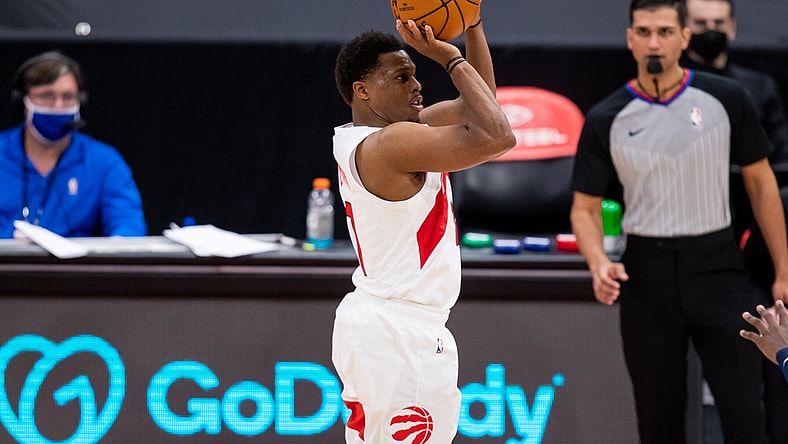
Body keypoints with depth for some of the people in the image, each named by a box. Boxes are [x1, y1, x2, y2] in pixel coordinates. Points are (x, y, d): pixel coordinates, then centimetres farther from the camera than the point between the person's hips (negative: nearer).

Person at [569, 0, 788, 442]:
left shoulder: (726, 99, -1)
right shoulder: (606, 120, -1)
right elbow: (585, 207, 4)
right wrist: (599, 264, -16)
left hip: (718, 265, -1)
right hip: (647, 277, 1)